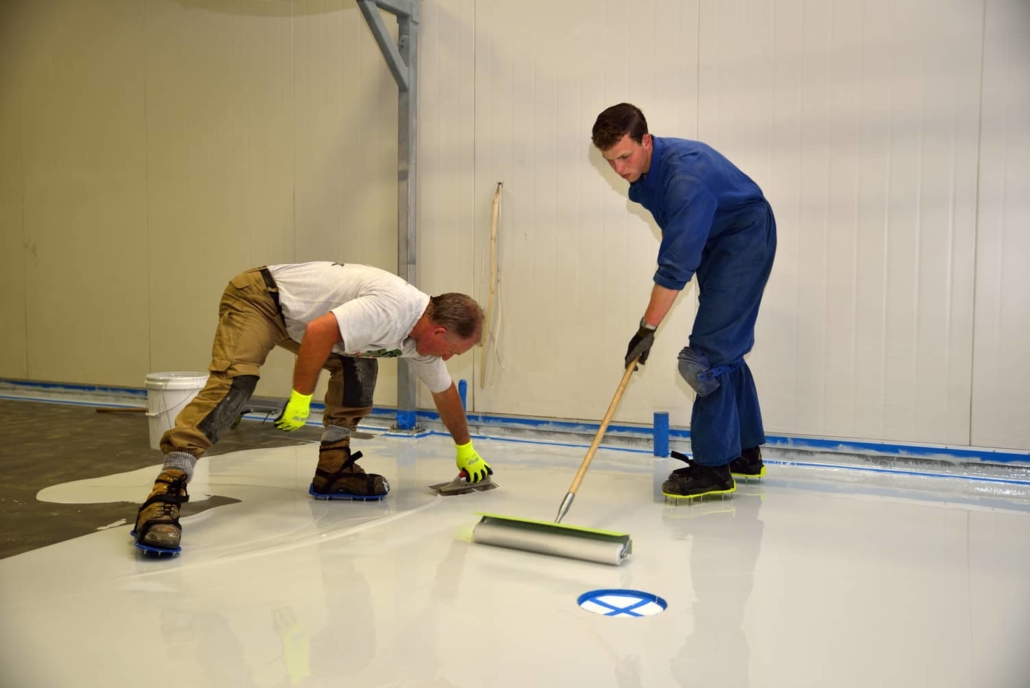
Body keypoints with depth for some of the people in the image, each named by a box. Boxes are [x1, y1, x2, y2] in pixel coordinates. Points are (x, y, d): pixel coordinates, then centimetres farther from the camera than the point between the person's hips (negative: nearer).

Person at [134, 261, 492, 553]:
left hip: (296, 315, 9)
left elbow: (445, 393, 16)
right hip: (258, 297, -9)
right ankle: (165, 494, -32)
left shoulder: (424, 336, 1)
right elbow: (319, 331, -35)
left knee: (359, 365, 2)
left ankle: (333, 469, 7)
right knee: (234, 382, -26)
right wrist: (301, 398, -25)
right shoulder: (394, 306, -29)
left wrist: (465, 449, 27)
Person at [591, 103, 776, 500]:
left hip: (745, 239, -10)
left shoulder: (685, 174, -32)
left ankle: (714, 467, -10)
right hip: (715, 244, 10)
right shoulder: (644, 172, -4)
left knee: (707, 355, -16)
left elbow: (678, 263, -33)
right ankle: (746, 454, 24)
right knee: (725, 349, 13)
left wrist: (648, 327, -30)